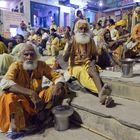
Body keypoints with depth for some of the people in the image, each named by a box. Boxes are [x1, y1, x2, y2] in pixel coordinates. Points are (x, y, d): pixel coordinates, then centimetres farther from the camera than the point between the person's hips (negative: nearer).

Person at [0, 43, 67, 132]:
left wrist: (57, 87, -32)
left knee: (61, 89, -13)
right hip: (21, 99, -2)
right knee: (8, 97, -34)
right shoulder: (16, 66, -17)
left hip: (39, 96, 3)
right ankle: (20, 125, -9)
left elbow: (57, 76, -7)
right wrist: (30, 92, -45)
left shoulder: (41, 65, -9)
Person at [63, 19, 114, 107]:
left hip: (87, 64, 2)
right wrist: (69, 47, -22)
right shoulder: (72, 41, -1)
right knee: (82, 74, -35)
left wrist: (93, 62, -7)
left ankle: (101, 92, -58)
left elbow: (94, 56, 16)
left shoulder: (91, 41, 6)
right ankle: (101, 92, -59)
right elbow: (65, 59, -7)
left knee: (93, 70, -34)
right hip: (75, 66, -2)